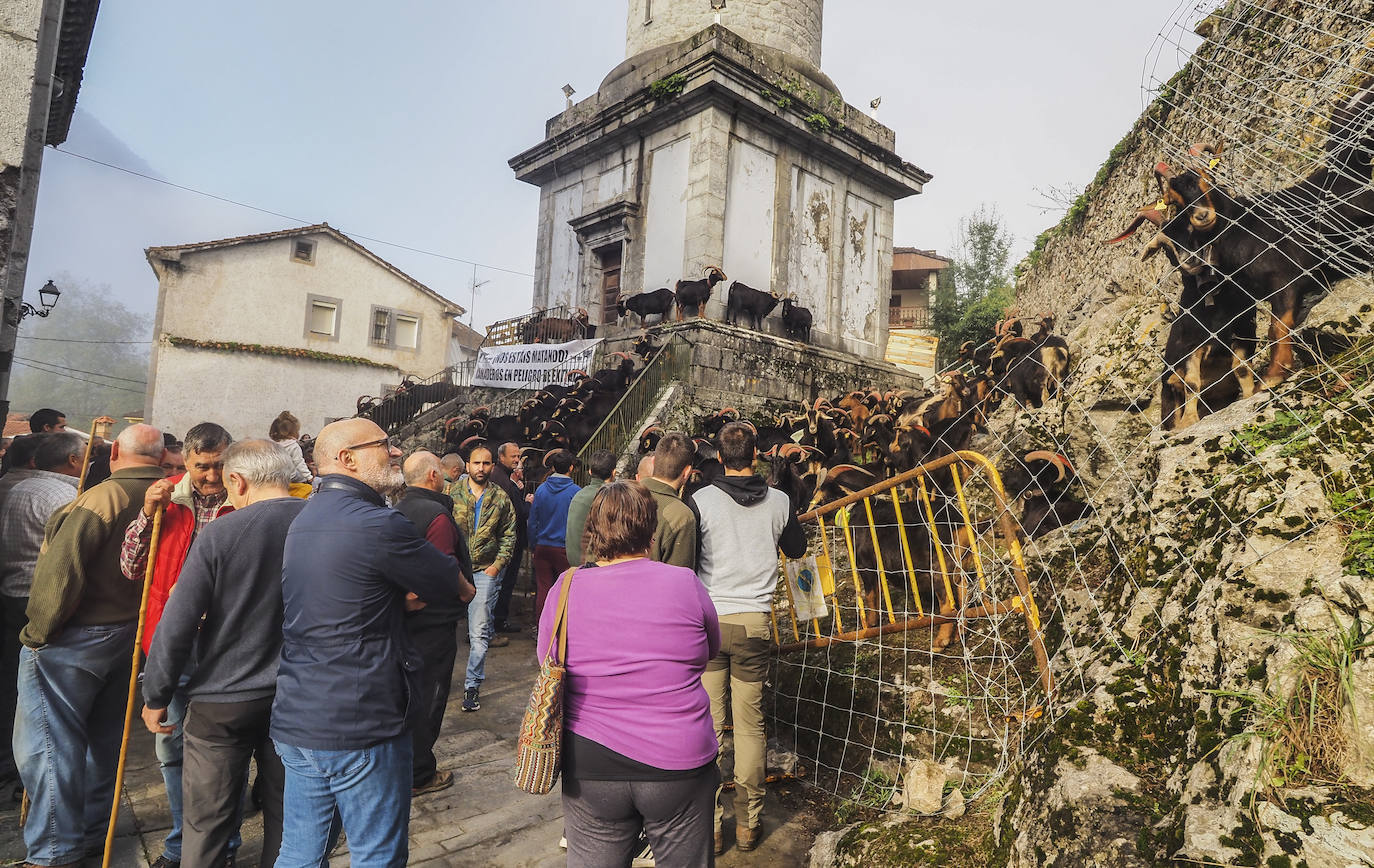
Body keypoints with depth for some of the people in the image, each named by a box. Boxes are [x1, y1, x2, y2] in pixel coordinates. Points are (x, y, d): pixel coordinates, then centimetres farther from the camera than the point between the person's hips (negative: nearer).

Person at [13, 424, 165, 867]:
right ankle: (96, 832, 33)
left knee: (49, 743, 6)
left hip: (73, 640, -7)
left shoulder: (102, 497, -21)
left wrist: (38, 632, -9)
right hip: (128, 635, 7)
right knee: (104, 738, 19)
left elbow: (60, 573, -22)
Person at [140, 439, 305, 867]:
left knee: (206, 824, 15)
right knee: (284, 818, 18)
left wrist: (156, 697, 1)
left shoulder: (220, 533, -16)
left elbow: (178, 624, -11)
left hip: (223, 701, -3)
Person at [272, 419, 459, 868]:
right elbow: (450, 585, -10)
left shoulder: (302, 519, 9)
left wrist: (398, 596, 3)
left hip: (295, 720, 9)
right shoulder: (379, 525, -21)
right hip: (361, 729, -8)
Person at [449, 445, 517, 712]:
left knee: (479, 632, 0)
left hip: (484, 571, 0)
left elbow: (508, 535, 9)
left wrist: (497, 565, -1)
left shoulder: (501, 498, 4)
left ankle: (472, 685, 11)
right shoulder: (452, 493, 0)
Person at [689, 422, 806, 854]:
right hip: (755, 622, 2)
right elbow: (797, 549, 15)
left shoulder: (701, 500, -8)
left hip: (709, 620, -1)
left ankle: (710, 825, 18)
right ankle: (748, 823, 25)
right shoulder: (778, 501, -2)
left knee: (708, 724, 8)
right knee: (750, 724, 13)